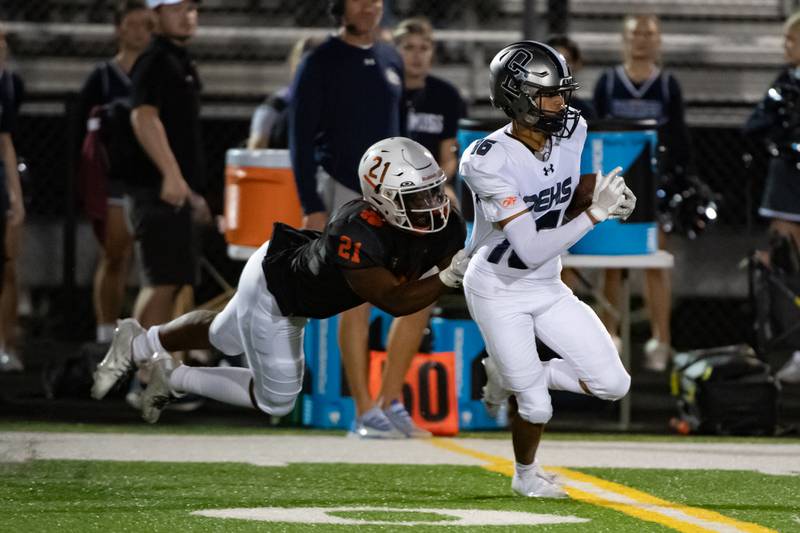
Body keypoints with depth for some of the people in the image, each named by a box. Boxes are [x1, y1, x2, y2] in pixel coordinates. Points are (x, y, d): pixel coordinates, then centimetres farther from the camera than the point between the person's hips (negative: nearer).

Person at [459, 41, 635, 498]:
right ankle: (526, 475, 32)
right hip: (499, 292, -6)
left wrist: (611, 200, -13)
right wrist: (595, 213, -35)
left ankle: (511, 375, 22)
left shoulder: (571, 134, -10)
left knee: (613, 383, 0)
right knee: (536, 404, -1)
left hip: (549, 288, 6)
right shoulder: (490, 163, -29)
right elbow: (531, 250, -32)